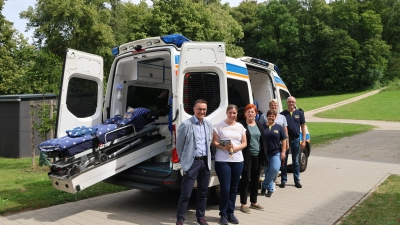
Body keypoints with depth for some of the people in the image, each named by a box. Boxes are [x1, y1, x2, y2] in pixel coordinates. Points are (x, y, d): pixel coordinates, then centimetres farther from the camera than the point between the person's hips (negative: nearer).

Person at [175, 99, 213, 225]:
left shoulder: (209, 125, 8)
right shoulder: (186, 125, -9)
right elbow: (179, 145, -2)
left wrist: (206, 157, 15)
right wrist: (184, 161, 4)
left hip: (205, 162, 6)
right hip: (192, 163, -6)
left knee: (203, 192, 15)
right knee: (186, 193, -2)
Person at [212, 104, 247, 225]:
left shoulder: (240, 126, 10)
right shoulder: (219, 125, -1)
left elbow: (244, 143, 9)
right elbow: (214, 142, -3)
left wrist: (235, 148, -10)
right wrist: (224, 147, -20)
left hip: (238, 160, 4)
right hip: (222, 161, -4)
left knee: (234, 188, 10)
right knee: (225, 188, -4)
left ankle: (231, 213, 23)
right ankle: (223, 214, 12)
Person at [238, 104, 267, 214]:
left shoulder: (259, 125, 11)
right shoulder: (242, 125, -6)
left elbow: (263, 140, 12)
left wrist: (264, 154, 7)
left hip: (258, 156, 6)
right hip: (247, 156, -5)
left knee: (256, 180, 13)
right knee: (246, 179, 0)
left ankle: (254, 202, 26)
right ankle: (243, 204, 10)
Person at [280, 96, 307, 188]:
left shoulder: (299, 113, 4)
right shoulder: (282, 114, 1)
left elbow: (303, 127, 5)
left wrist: (303, 140, -1)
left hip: (295, 139, 1)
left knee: (296, 162, 10)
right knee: (284, 161, 6)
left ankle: (297, 180, 20)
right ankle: (283, 181, 15)